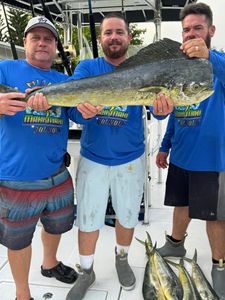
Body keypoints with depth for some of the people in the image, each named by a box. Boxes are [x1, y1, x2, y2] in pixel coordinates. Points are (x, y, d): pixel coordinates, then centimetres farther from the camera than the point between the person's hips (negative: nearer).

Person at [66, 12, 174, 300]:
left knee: (127, 216, 17)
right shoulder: (87, 68, -4)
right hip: (92, 158, 0)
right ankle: (86, 272, 34)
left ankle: (122, 259, 45)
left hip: (130, 159, 1)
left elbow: (156, 104, -19)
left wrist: (163, 108, -44)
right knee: (88, 219, 10)